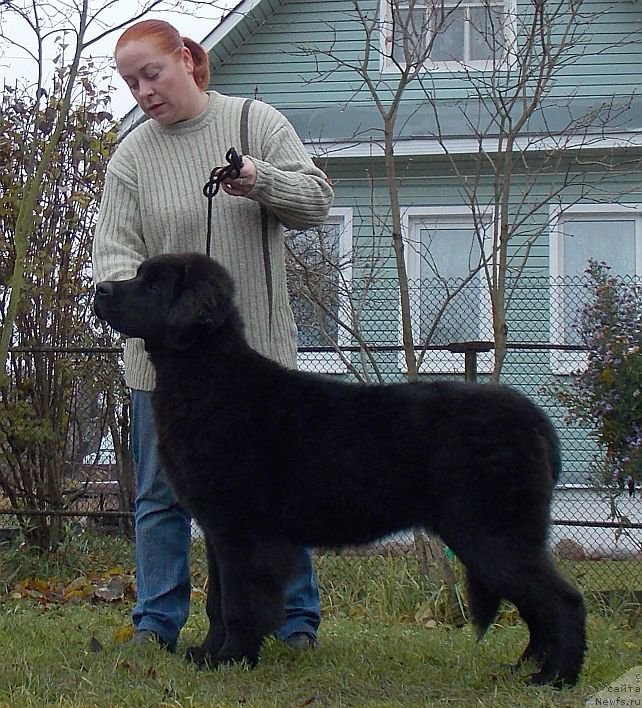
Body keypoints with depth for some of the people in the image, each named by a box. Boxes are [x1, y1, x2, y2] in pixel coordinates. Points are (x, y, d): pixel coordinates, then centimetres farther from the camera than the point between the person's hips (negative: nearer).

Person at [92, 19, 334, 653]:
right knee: (161, 494, 5)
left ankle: (298, 621, 15)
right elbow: (113, 249, -2)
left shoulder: (256, 122, 2)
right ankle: (156, 625, 13)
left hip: (257, 344, -1)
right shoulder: (131, 156, 3)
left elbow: (316, 201, 1)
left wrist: (262, 180, -18)